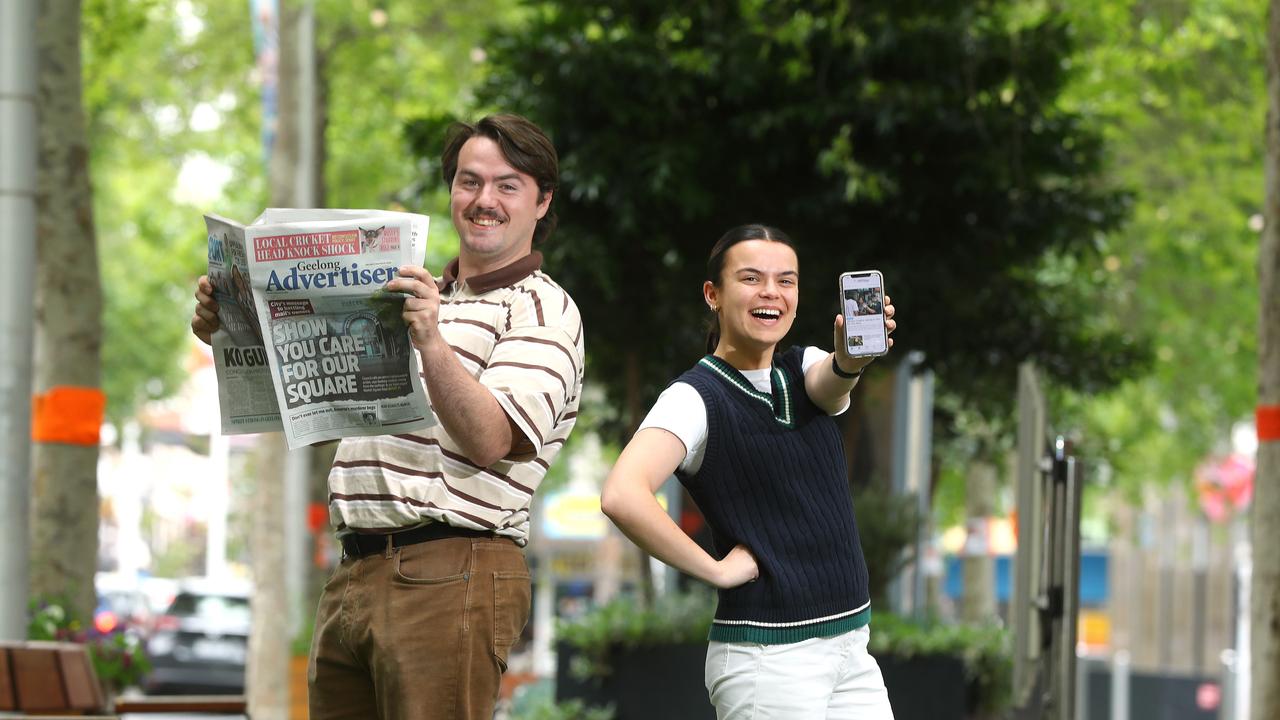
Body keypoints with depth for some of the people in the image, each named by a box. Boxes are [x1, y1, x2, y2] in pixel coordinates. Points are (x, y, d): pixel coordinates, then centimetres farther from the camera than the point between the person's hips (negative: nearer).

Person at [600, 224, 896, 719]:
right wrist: (717, 570, -18)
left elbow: (831, 381, -16)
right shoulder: (695, 397, -10)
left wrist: (852, 354, -39)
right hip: (767, 656, -6)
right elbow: (622, 496, -26)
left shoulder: (805, 369, 9)